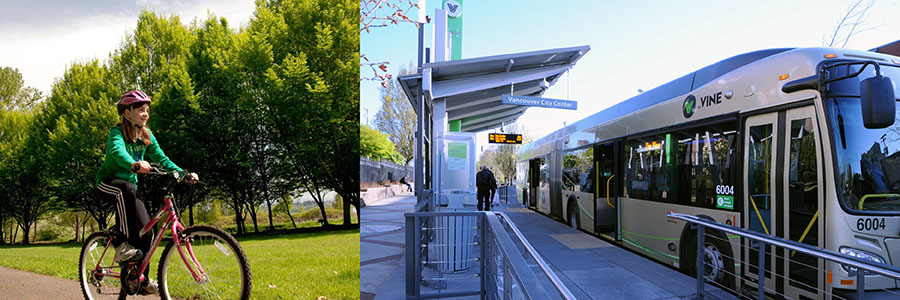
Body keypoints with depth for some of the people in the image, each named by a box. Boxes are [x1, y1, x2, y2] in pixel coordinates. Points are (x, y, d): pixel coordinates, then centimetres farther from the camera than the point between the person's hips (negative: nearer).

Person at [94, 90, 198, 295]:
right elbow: (117, 151, -39)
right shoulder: (117, 132, -17)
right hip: (107, 184, -5)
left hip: (129, 188, 5)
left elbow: (162, 159, -5)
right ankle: (124, 246, -33)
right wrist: (134, 165, -60)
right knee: (127, 188, -40)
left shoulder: (146, 135, 1)